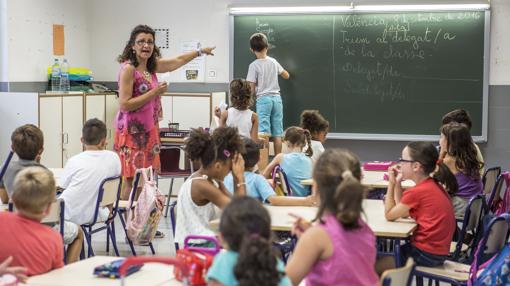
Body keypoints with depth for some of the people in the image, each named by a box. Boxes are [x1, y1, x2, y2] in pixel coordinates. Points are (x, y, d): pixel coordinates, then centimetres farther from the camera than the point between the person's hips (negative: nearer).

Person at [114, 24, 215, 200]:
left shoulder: (152, 66, 9)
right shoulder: (128, 69, -14)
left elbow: (178, 61, 26)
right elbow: (124, 105, -19)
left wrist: (200, 51, 36)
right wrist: (154, 92, -17)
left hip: (149, 129, 8)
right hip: (132, 131, -8)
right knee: (133, 180, -6)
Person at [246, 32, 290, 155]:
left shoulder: (254, 65, -8)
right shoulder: (273, 62, 6)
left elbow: (251, 89, -8)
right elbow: (286, 75, 22)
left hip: (263, 99, -4)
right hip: (277, 98, 4)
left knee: (264, 133, -6)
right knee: (277, 133, 6)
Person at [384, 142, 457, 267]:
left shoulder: (416, 192, -18)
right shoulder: (433, 185, 9)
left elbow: (389, 215, -6)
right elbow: (403, 212, 12)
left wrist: (391, 184, -3)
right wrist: (397, 183, 6)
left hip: (426, 254, -9)